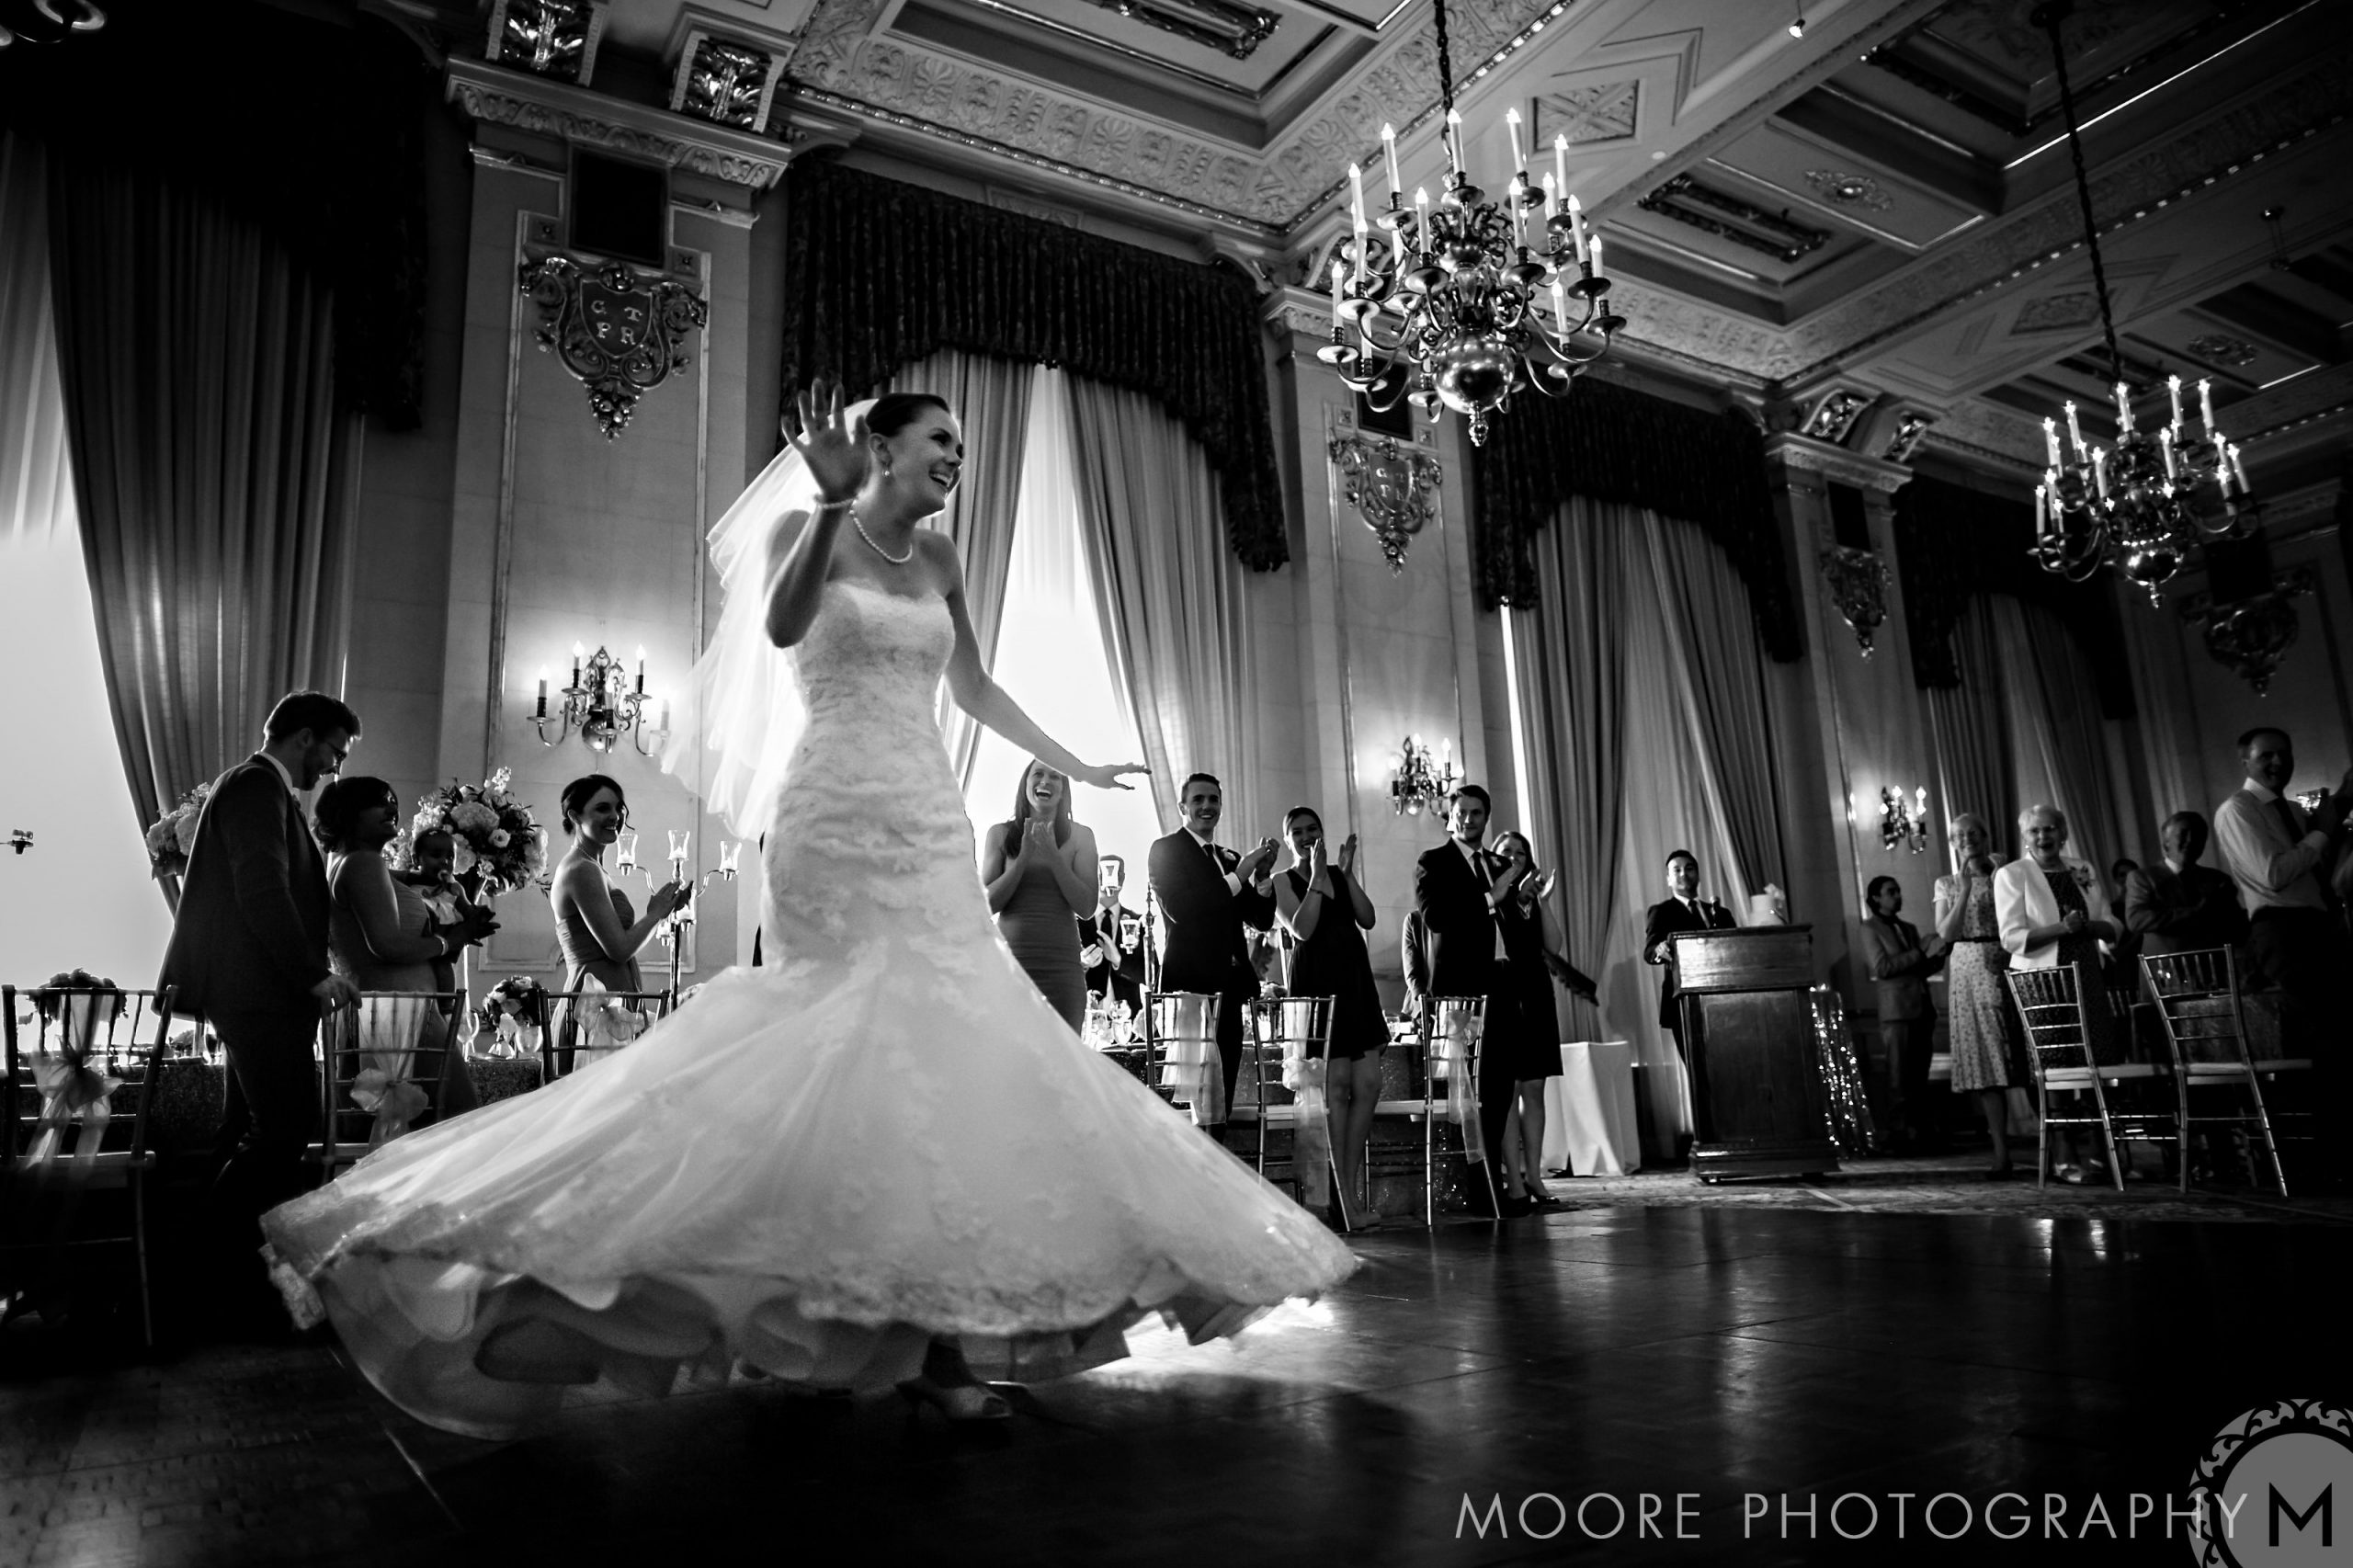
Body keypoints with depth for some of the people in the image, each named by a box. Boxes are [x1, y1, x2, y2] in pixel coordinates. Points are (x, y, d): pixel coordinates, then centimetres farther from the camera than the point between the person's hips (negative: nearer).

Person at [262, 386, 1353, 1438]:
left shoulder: (939, 560, 17)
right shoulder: (804, 528, 3)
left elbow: (973, 690, 25)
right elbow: (780, 629, -18)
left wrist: (1074, 768, 28)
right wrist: (832, 502, -27)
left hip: (933, 827, 6)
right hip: (836, 816, -5)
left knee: (946, 1049, -1)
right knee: (851, 1045, -8)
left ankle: (926, 1327, 8)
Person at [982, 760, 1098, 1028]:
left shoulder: (1080, 835, 8)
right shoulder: (1000, 834, 8)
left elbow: (1086, 906, 1)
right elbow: (988, 903, 2)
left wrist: (1053, 855, -8)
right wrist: (1024, 857, -7)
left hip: (1061, 963, 0)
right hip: (1010, 958, 0)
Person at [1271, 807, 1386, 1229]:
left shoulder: (1341, 875, 16)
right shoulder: (1283, 882, 3)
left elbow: (1367, 920, 3)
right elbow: (1302, 929, -12)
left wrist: (1347, 873, -4)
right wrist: (1317, 877, -13)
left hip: (1356, 986, 5)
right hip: (1316, 986, -5)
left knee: (1368, 1086, -1)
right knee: (1335, 1086, -7)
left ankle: (1351, 1189, 8)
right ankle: (1345, 1197, -1)